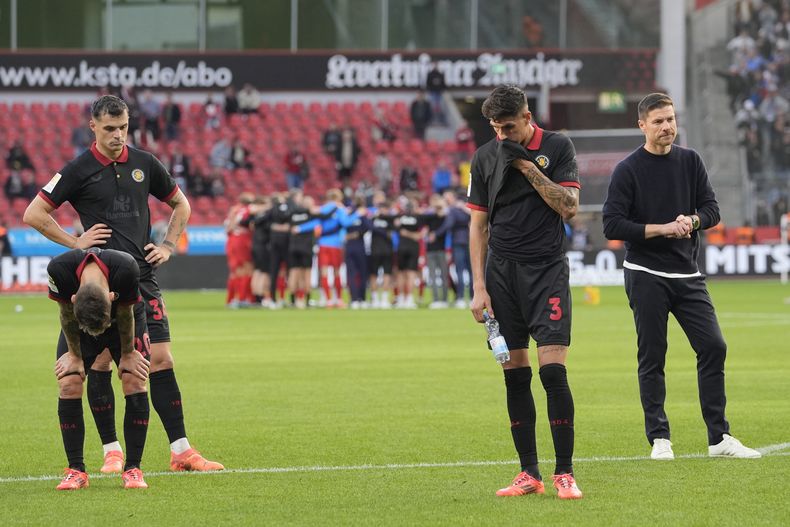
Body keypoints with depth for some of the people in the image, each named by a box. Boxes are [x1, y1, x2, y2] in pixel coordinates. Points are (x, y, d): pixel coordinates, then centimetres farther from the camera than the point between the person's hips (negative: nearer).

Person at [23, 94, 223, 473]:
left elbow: (180, 204, 23)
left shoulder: (145, 164, 8)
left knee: (161, 360, -2)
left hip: (142, 277, 2)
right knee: (99, 363, -1)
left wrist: (168, 246, 11)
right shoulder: (79, 170, -2)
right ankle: (111, 451, 9)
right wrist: (75, 242, -5)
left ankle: (181, 451, -1)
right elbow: (33, 214, -1)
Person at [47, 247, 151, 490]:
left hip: (123, 323, -1)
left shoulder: (127, 269, -43)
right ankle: (76, 470, -4)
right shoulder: (59, 269, -40)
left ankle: (133, 469, -6)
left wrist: (128, 354, -7)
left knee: (135, 382, -15)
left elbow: (126, 314, -21)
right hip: (78, 325, 1)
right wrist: (75, 354, -6)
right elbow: (66, 314, -18)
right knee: (68, 385, -14)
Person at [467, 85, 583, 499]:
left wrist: (528, 166, -13)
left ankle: (564, 473, -7)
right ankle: (529, 473, 7)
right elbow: (479, 225, 10)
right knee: (515, 375, 2)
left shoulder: (557, 147, 1)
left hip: (547, 269, -3)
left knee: (553, 370, -12)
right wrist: (479, 287, 3)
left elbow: (569, 206, -7)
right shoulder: (484, 158, 8)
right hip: (501, 272, 3)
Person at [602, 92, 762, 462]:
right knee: (652, 358, -1)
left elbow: (712, 208, 10)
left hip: (687, 275, 4)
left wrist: (692, 220, -13)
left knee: (713, 347, -3)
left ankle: (719, 438, 2)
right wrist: (662, 229, -17)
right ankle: (659, 439, 7)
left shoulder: (690, 162, 9)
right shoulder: (628, 171, -5)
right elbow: (612, 225, -11)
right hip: (646, 275, -4)